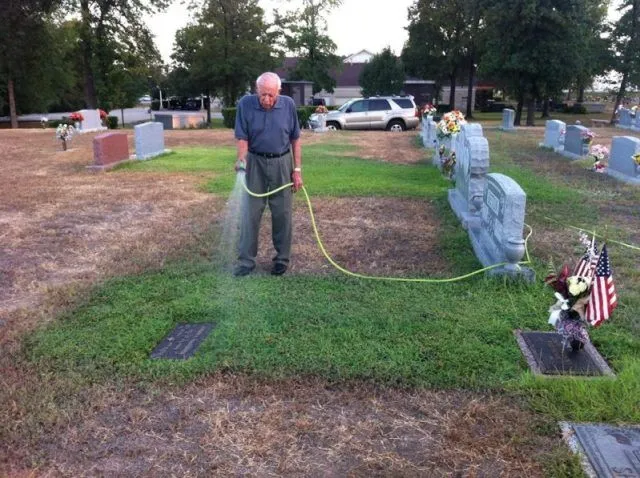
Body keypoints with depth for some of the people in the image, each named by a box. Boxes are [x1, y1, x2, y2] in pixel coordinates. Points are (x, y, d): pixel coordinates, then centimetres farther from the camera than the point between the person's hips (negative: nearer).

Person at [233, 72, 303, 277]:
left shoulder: (288, 105, -7)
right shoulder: (245, 104, -11)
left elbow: (295, 139, -1)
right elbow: (242, 137, -7)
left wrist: (297, 169, -3)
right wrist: (241, 159, -26)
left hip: (282, 163, 1)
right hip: (255, 162, 0)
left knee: (282, 214, 6)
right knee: (251, 212, 1)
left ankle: (282, 258, 18)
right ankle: (246, 260, 9)